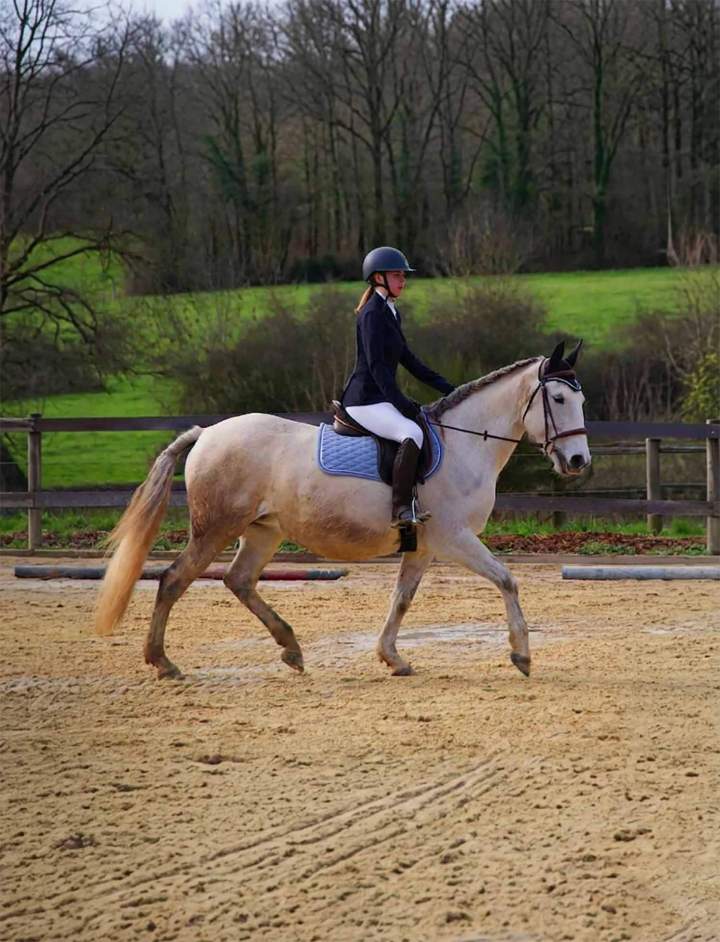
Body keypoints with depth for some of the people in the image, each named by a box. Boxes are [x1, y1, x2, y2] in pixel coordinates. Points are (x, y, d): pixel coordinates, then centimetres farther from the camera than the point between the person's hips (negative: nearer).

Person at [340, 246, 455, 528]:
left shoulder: (391, 313, 17)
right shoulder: (372, 314, -12)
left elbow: (407, 359, 23)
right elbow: (375, 364, -20)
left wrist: (445, 386, 17)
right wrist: (400, 401, -26)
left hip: (381, 399, 11)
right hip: (365, 401, -11)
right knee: (412, 433, -33)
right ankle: (401, 510, -37)